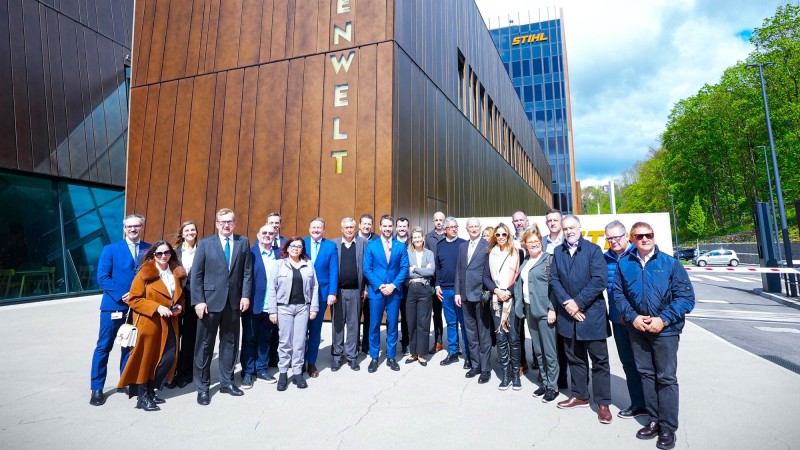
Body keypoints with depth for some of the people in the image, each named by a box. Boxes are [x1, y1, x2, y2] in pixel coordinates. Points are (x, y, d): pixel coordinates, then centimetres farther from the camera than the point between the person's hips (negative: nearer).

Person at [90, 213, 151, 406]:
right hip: (113, 305, -2)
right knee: (103, 347, 4)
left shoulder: (149, 249, 4)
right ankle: (97, 388, 16)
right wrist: (121, 296, -15)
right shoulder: (111, 249, 0)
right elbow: (102, 277, -6)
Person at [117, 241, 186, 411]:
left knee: (169, 357, 5)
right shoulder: (145, 273, -8)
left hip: (169, 323, 5)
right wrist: (157, 307, -20)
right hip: (148, 322, -5)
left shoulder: (176, 273, 8)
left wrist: (179, 306, 0)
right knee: (145, 358, 5)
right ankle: (142, 397, 20)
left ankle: (150, 390, 25)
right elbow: (133, 299, -11)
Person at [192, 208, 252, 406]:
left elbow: (247, 272, 4)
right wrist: (198, 300, -10)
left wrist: (246, 295, -4)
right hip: (210, 300, -2)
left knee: (230, 342, 11)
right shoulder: (205, 244, 0)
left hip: (234, 301, 2)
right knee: (205, 344, 6)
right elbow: (196, 274, -3)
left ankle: (227, 382, 25)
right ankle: (202, 387, 20)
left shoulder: (243, 243, 5)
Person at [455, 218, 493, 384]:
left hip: (481, 295, -5)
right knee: (471, 333, 13)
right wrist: (458, 292, 7)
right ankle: (475, 365, 26)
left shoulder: (487, 246, -4)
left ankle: (485, 369, 15)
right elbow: (459, 270, 12)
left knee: (484, 334, 5)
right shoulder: (462, 246, 12)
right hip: (466, 295, 5)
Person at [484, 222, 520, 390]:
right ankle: (505, 374, 13)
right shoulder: (491, 254, 9)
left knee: (513, 337, -2)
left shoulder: (516, 253, 1)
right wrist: (496, 290, -7)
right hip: (497, 300, 2)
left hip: (513, 299, -2)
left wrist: (509, 291, -12)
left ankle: (515, 373, 13)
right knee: (500, 338, 4)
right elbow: (486, 277, 8)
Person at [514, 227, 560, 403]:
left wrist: (552, 309, -16)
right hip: (529, 309, 6)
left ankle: (552, 386, 15)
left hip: (544, 310, -6)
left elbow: (553, 285, -11)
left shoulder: (548, 259, -7)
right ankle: (544, 382, 26)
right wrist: (521, 306, 9)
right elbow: (520, 283, 15)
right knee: (538, 350, 14)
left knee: (549, 350, 1)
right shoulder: (525, 262, 12)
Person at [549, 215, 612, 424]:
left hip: (592, 313, -4)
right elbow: (554, 280, 3)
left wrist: (578, 302, -16)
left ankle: (603, 402, 17)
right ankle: (580, 396, 29)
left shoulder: (593, 250, -6)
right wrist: (566, 302, -11)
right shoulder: (558, 252, 7)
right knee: (575, 358, 15)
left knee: (599, 360, 5)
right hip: (568, 313, 4)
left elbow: (599, 280, -15)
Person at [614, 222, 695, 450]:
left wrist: (664, 319, -16)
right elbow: (618, 293, 3)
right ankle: (654, 420, 29)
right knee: (646, 374, 13)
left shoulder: (670, 263, -7)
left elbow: (686, 296, -8)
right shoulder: (624, 264, 1)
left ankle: (668, 428, 19)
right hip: (637, 329, 3)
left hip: (665, 329, -3)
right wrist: (633, 317, -10)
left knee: (666, 378, 5)